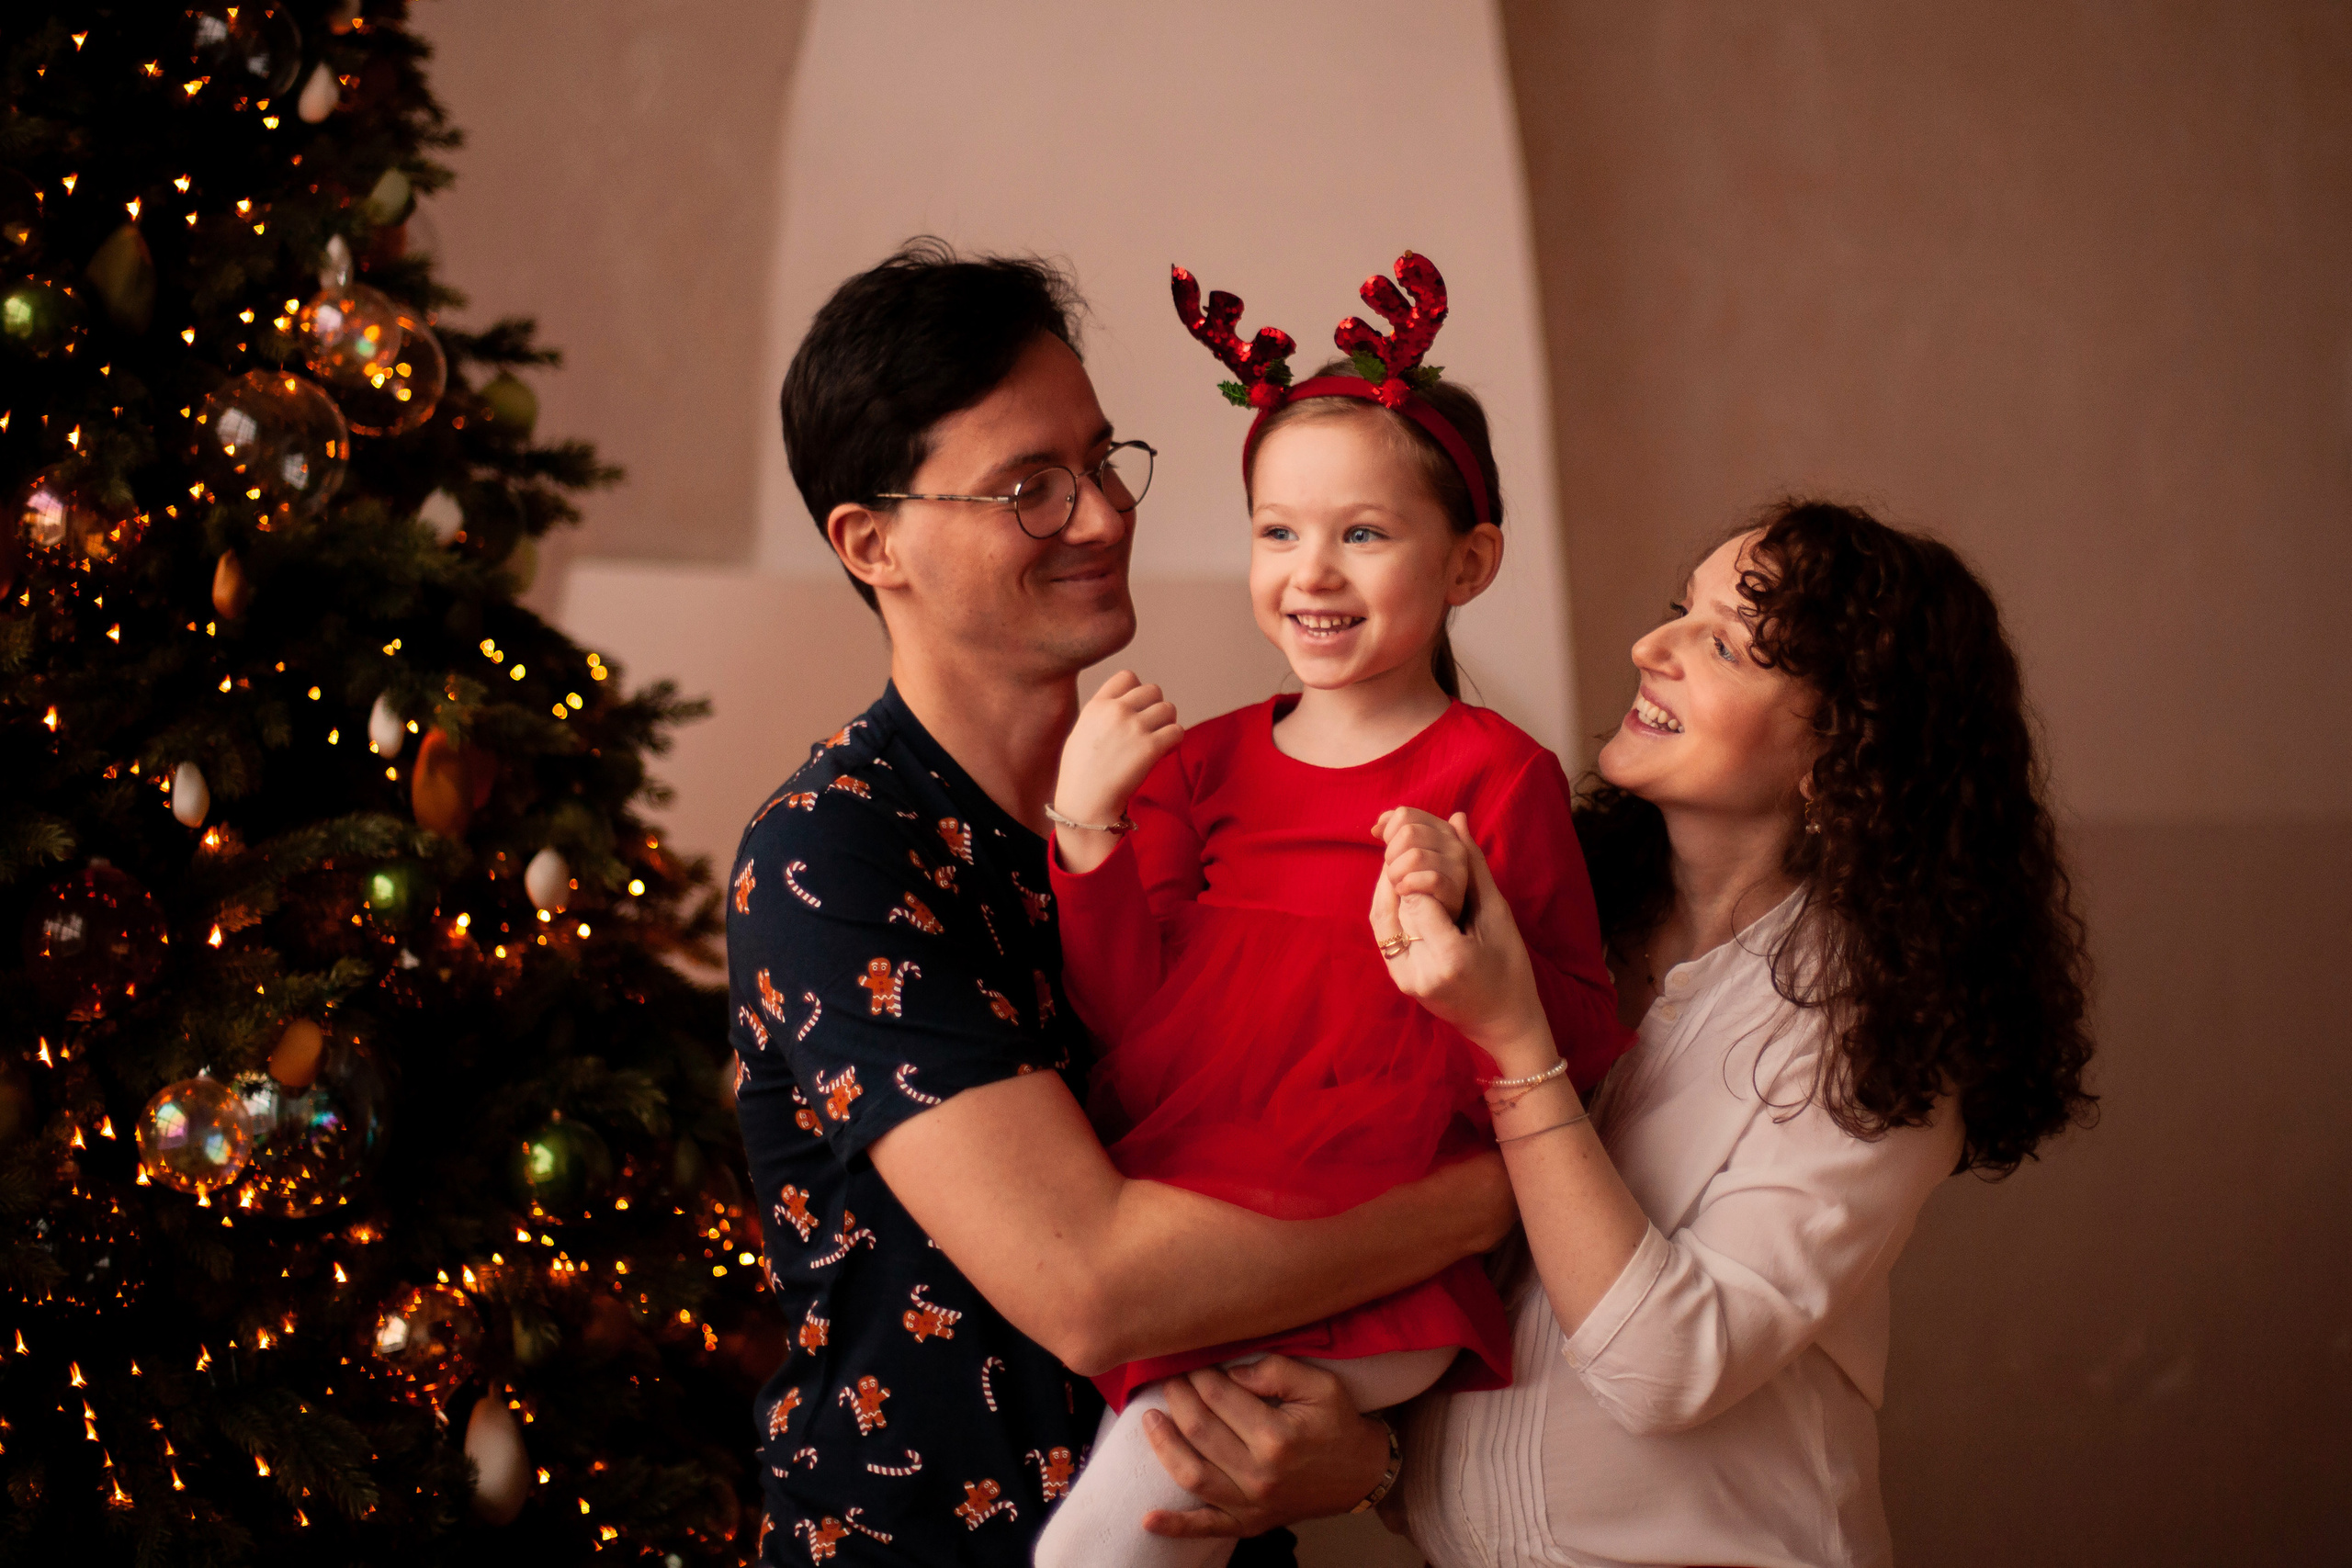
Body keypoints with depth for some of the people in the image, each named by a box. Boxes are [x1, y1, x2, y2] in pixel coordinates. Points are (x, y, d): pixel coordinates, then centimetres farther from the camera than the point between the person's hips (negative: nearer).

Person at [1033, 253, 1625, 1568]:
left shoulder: (1497, 777, -1)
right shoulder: (1199, 765, 12)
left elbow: (1580, 1051, -4)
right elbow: (1129, 1017, 4)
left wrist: (1465, 924, -20)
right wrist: (1088, 829, -7)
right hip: (1174, 1234, 6)